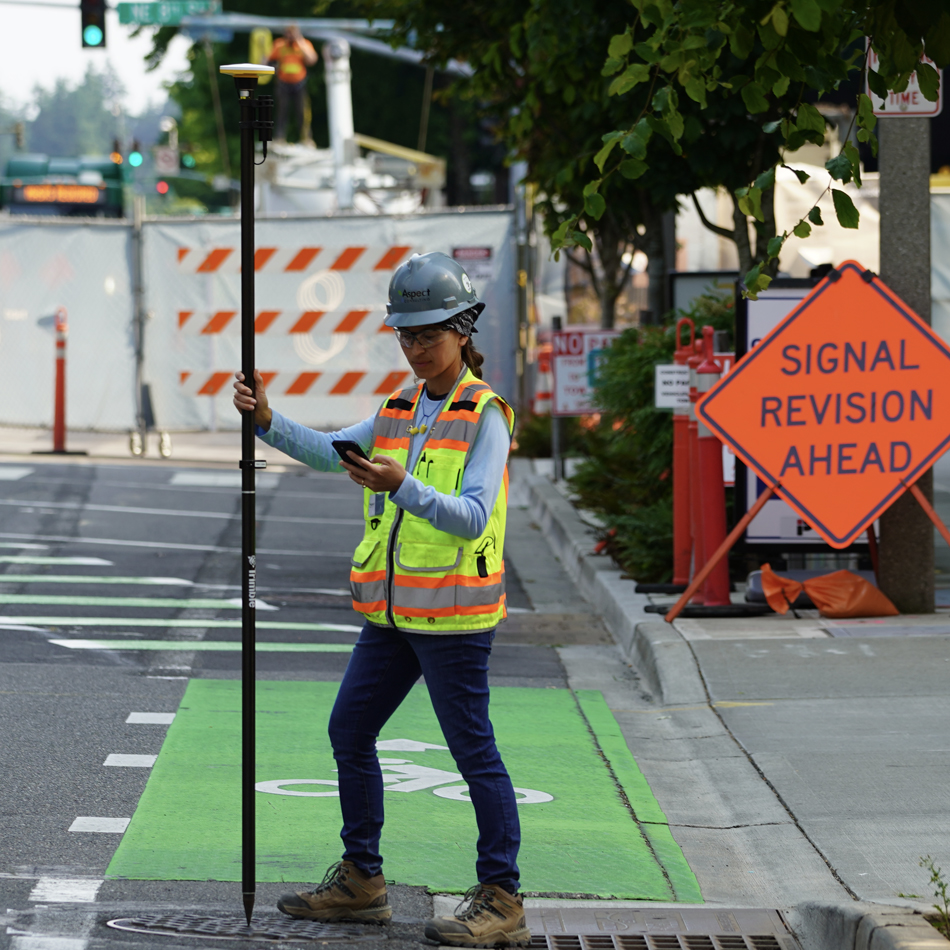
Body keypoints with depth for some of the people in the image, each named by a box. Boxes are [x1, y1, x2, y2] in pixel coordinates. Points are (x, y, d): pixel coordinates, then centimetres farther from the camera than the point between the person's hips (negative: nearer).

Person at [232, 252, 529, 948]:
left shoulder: (484, 417, -9)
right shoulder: (400, 411, 14)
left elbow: (473, 517, -20)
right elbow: (331, 452, 4)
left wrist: (401, 486, -34)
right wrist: (267, 420, -10)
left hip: (453, 616, -8)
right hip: (391, 614, 8)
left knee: (473, 751, -4)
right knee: (350, 732, 11)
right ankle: (360, 882, 22)